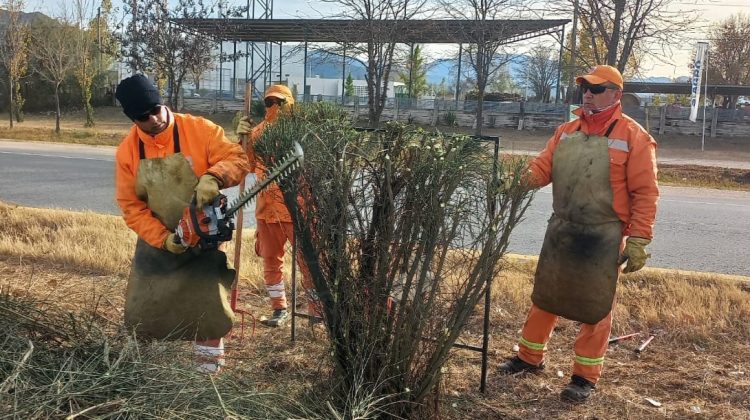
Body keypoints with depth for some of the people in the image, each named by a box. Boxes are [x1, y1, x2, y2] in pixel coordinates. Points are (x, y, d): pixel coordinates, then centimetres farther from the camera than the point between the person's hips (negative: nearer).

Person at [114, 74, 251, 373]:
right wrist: (162, 239, -16)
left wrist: (212, 178, -38)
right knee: (143, 305, 10)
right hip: (157, 240, 3)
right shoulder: (127, 151, -7)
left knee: (207, 301, 0)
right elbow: (130, 206, -5)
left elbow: (238, 159, -18)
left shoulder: (199, 130, -15)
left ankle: (209, 363, 17)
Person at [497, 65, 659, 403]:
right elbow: (542, 167, 5)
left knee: (595, 306, 5)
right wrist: (523, 178, -18)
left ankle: (585, 376, 19)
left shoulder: (633, 136, -7)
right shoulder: (567, 131, 9)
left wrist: (638, 241, -15)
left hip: (602, 237, -5)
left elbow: (645, 192, -10)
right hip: (561, 230, 5)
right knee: (545, 295, 15)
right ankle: (530, 357, 32)